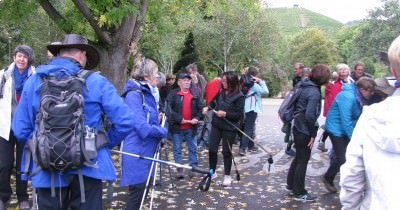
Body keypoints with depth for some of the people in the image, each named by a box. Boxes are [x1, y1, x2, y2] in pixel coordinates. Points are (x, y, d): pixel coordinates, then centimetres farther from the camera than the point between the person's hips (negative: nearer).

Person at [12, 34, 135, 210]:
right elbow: (125, 121, -10)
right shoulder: (96, 82, -8)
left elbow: (20, 130, 1)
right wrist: (105, 143, 7)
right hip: (86, 168, -2)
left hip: (47, 171, 2)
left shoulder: (34, 81, 0)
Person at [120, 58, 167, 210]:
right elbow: (142, 126, -26)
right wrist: (163, 132, -12)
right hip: (137, 152, -10)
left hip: (145, 150, 10)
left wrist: (157, 118, 7)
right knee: (137, 190, -3)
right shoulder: (134, 94, -19)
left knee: (141, 189, 17)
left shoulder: (146, 92, 11)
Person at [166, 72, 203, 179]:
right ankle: (179, 170, 15)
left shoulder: (195, 95, 7)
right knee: (177, 149, 5)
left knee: (193, 148, 9)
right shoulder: (173, 94, -6)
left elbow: (200, 108, 10)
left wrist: (197, 118, -8)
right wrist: (179, 119, -20)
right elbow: (168, 109, -15)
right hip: (177, 127, -3)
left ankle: (193, 168, 21)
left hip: (191, 127, 3)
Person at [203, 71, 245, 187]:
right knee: (212, 149, 6)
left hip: (229, 128, -5)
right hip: (216, 125, 5)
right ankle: (212, 172, 25)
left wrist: (225, 114, -24)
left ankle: (227, 176, 22)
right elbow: (215, 102, 18)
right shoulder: (220, 91, 0)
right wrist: (208, 107, -1)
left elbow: (239, 115, -15)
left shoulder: (239, 96, -15)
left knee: (226, 151, 6)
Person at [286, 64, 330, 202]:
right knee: (303, 161, 4)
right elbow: (310, 115, -27)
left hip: (298, 128, 9)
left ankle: (291, 185, 35)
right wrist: (313, 134, -14)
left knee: (298, 158, 22)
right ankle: (299, 193, 17)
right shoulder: (314, 92, -22)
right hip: (304, 131, -9)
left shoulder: (306, 85, 6)